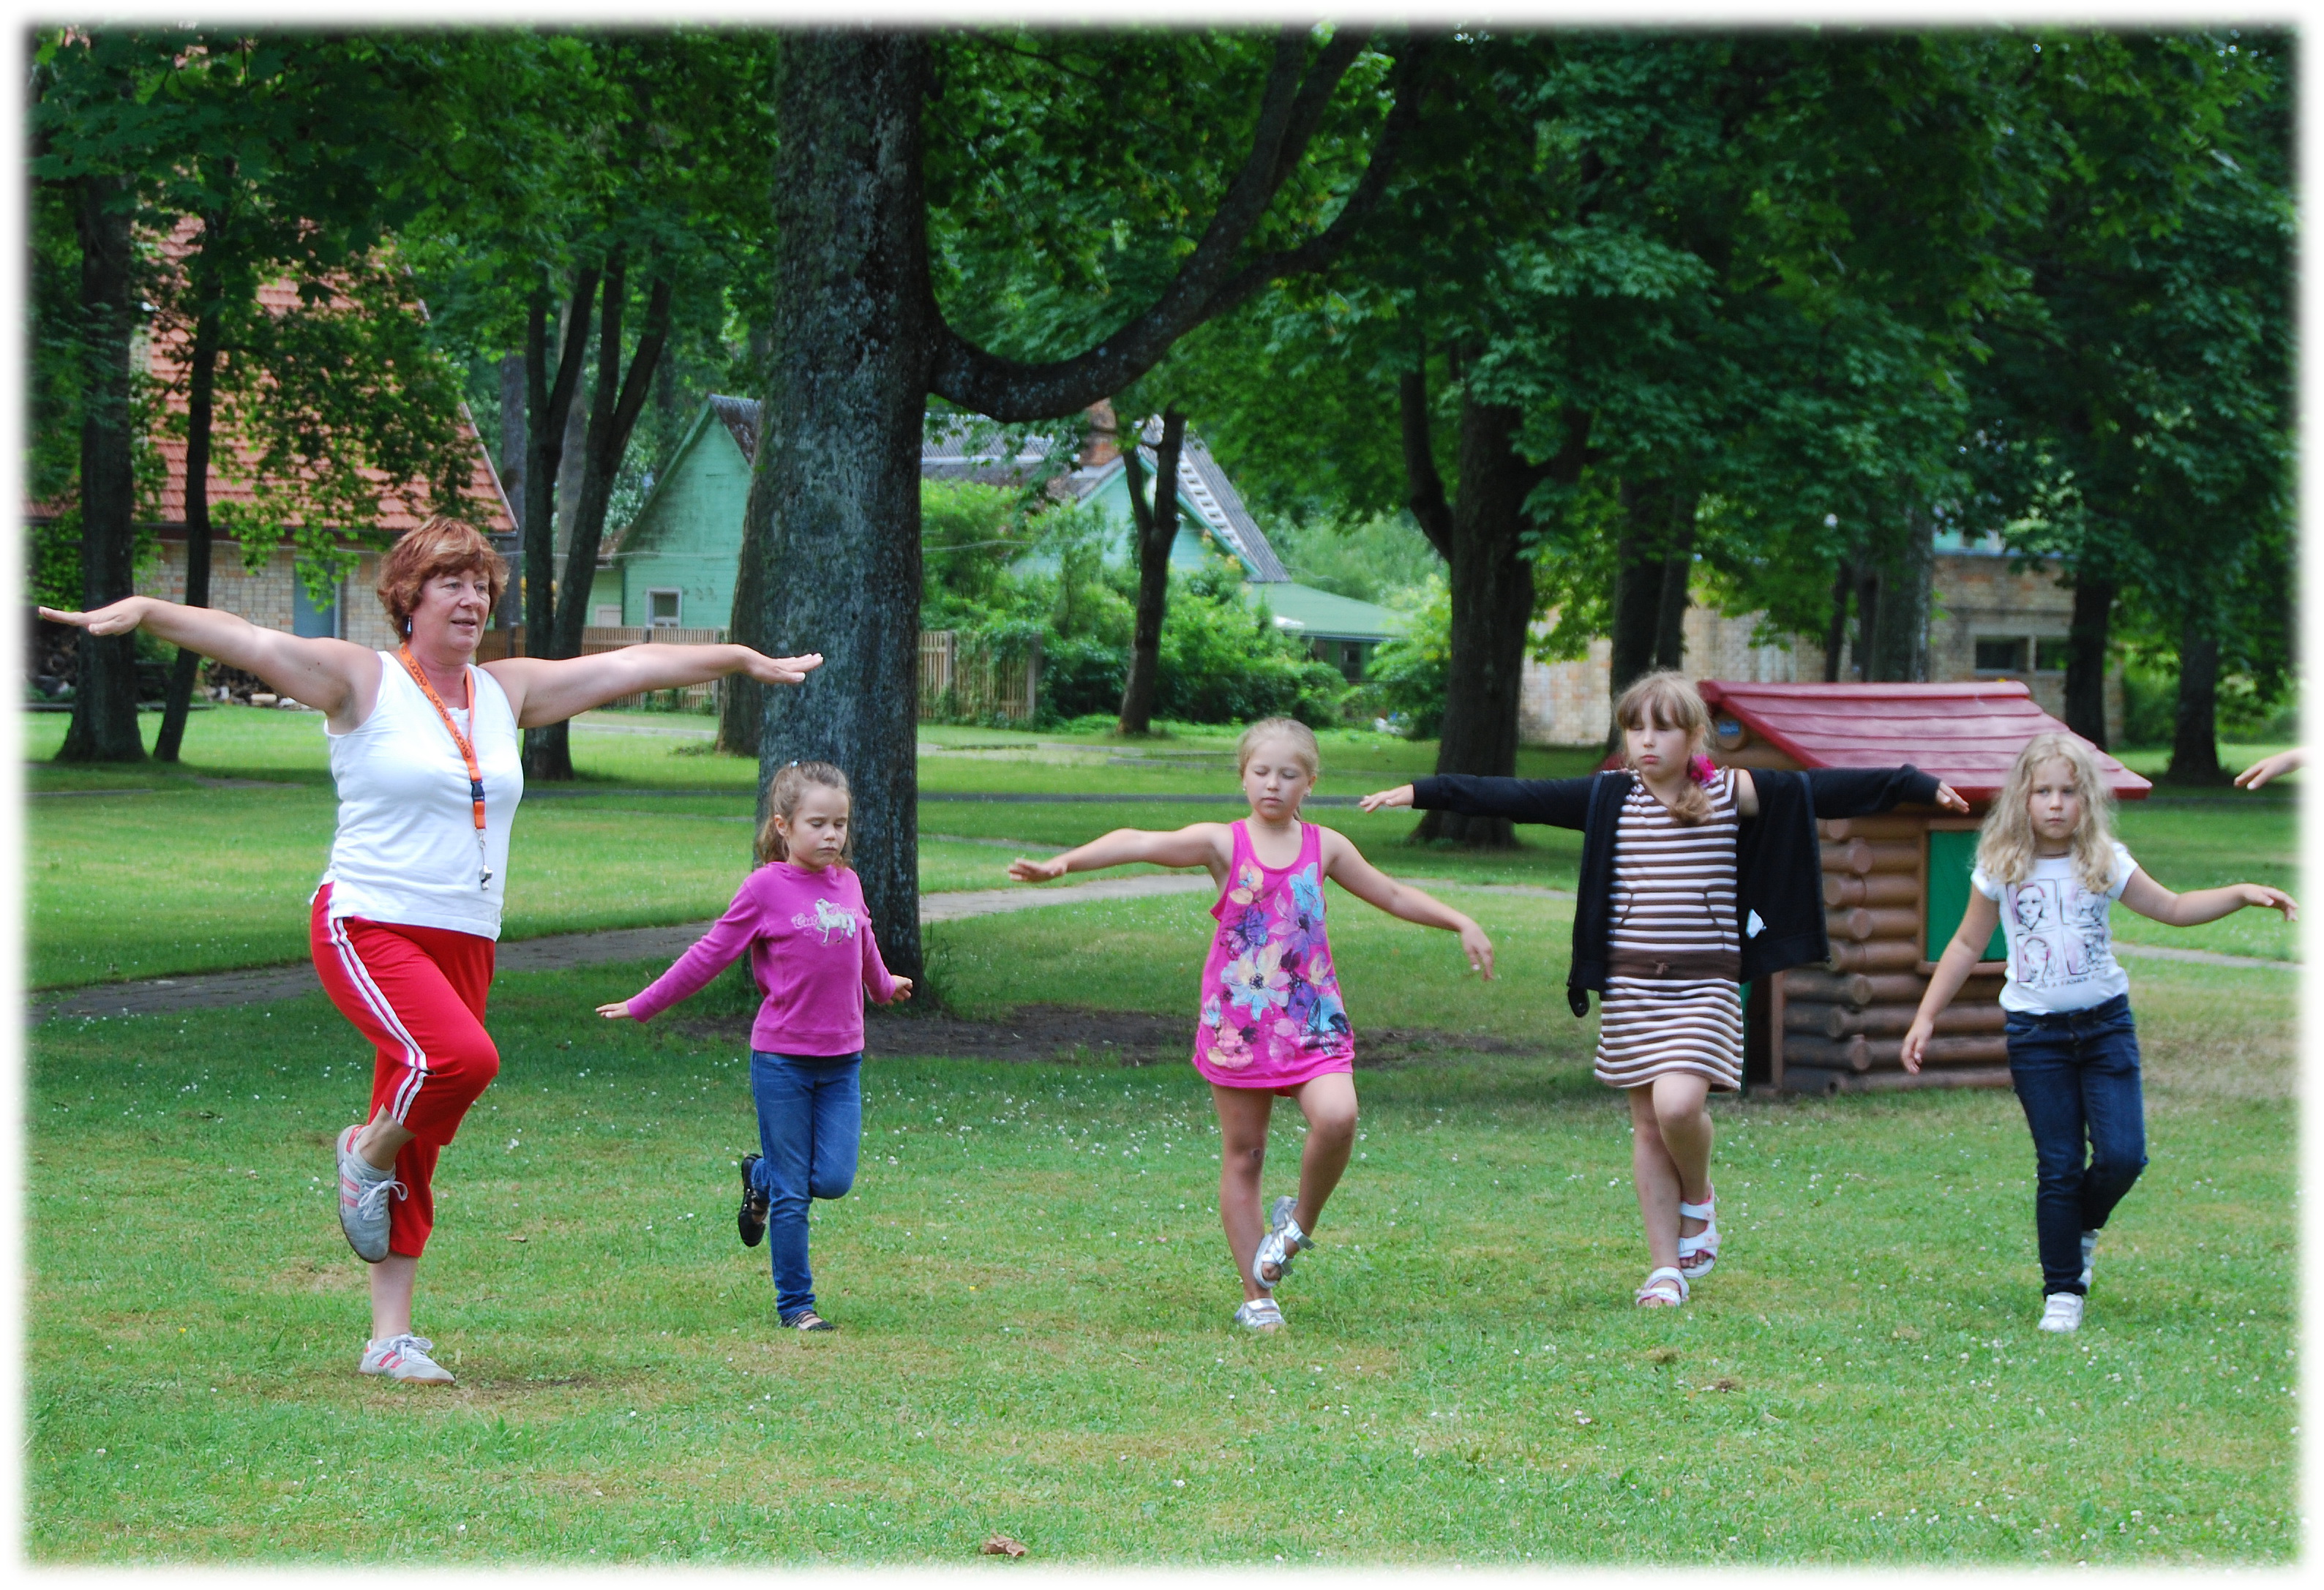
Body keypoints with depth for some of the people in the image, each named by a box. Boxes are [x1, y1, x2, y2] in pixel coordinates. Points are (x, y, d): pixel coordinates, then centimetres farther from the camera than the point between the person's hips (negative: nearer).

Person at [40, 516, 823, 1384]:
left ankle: (391, 1336, 11)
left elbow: (633, 664, 23)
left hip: (464, 942, 6)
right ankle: (368, 1151, -1)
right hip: (367, 927, -6)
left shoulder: (508, 691, 14)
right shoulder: (362, 680, -2)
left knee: (417, 1152, 5)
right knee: (461, 1054, -31)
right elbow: (249, 642, -15)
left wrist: (746, 660, 32)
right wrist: (144, 611, -30)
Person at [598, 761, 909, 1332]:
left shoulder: (848, 884, 7)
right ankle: (794, 1303, 10)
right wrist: (643, 1006, 3)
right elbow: (710, 955, 0)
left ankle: (761, 1178, 26)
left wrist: (884, 987, 46)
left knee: (834, 1179, -5)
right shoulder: (766, 887, -7)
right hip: (782, 1057, -4)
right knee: (793, 1194, 0)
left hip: (841, 1059, 4)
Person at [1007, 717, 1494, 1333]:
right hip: (1238, 1021, -1)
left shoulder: (1324, 847, 7)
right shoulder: (1223, 844, -2)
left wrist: (1461, 923, 12)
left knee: (1336, 1116, -25)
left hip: (1312, 1017, 1)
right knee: (1242, 1156, 3)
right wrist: (1062, 864, -28)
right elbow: (1140, 843, -15)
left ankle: (1300, 1221, 3)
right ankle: (1257, 1295, 13)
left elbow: (1393, 896, 19)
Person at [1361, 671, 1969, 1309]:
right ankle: (1665, 1269, 12)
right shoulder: (1608, 798, 3)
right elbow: (1516, 797, 2)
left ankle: (1698, 1197, 12)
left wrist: (1919, 786, -1)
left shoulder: (1733, 794, 0)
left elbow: (1820, 790, -1)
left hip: (1705, 986, -2)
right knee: (1648, 1124, 5)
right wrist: (1423, 793, -2)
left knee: (1678, 1105, -20)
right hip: (1630, 985, 2)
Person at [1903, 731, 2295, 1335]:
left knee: (2122, 1156, -9)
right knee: (2059, 1166, -4)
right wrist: (1926, 1018, 5)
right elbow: (1967, 946, 7)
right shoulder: (2001, 870, -3)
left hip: (2104, 1024, 1)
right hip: (2036, 1032, -1)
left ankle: (2081, 1228, 23)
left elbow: (2173, 908, 9)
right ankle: (2063, 1292, 7)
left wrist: (2242, 893, -4)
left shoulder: (2104, 864, -1)